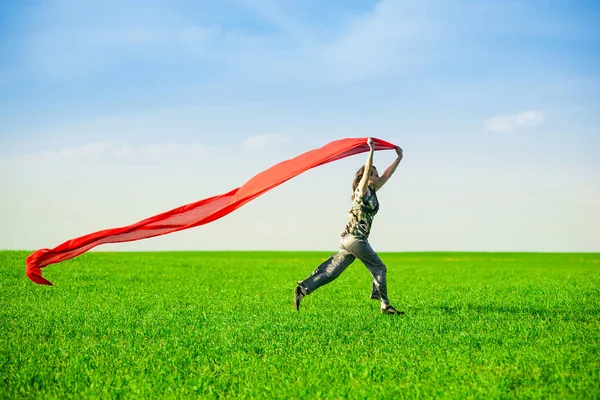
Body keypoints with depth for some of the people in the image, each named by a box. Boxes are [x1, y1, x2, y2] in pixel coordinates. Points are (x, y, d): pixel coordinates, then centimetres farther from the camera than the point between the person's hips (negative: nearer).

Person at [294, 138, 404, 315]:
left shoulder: (372, 191, 16)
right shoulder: (362, 190, -6)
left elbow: (387, 175, 22)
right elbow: (366, 171, -21)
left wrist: (399, 157, 23)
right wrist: (371, 150, -23)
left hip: (348, 239, 9)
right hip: (355, 238, -9)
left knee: (330, 270, 5)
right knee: (379, 268, -2)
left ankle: (303, 288, 0)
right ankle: (385, 305, 0)